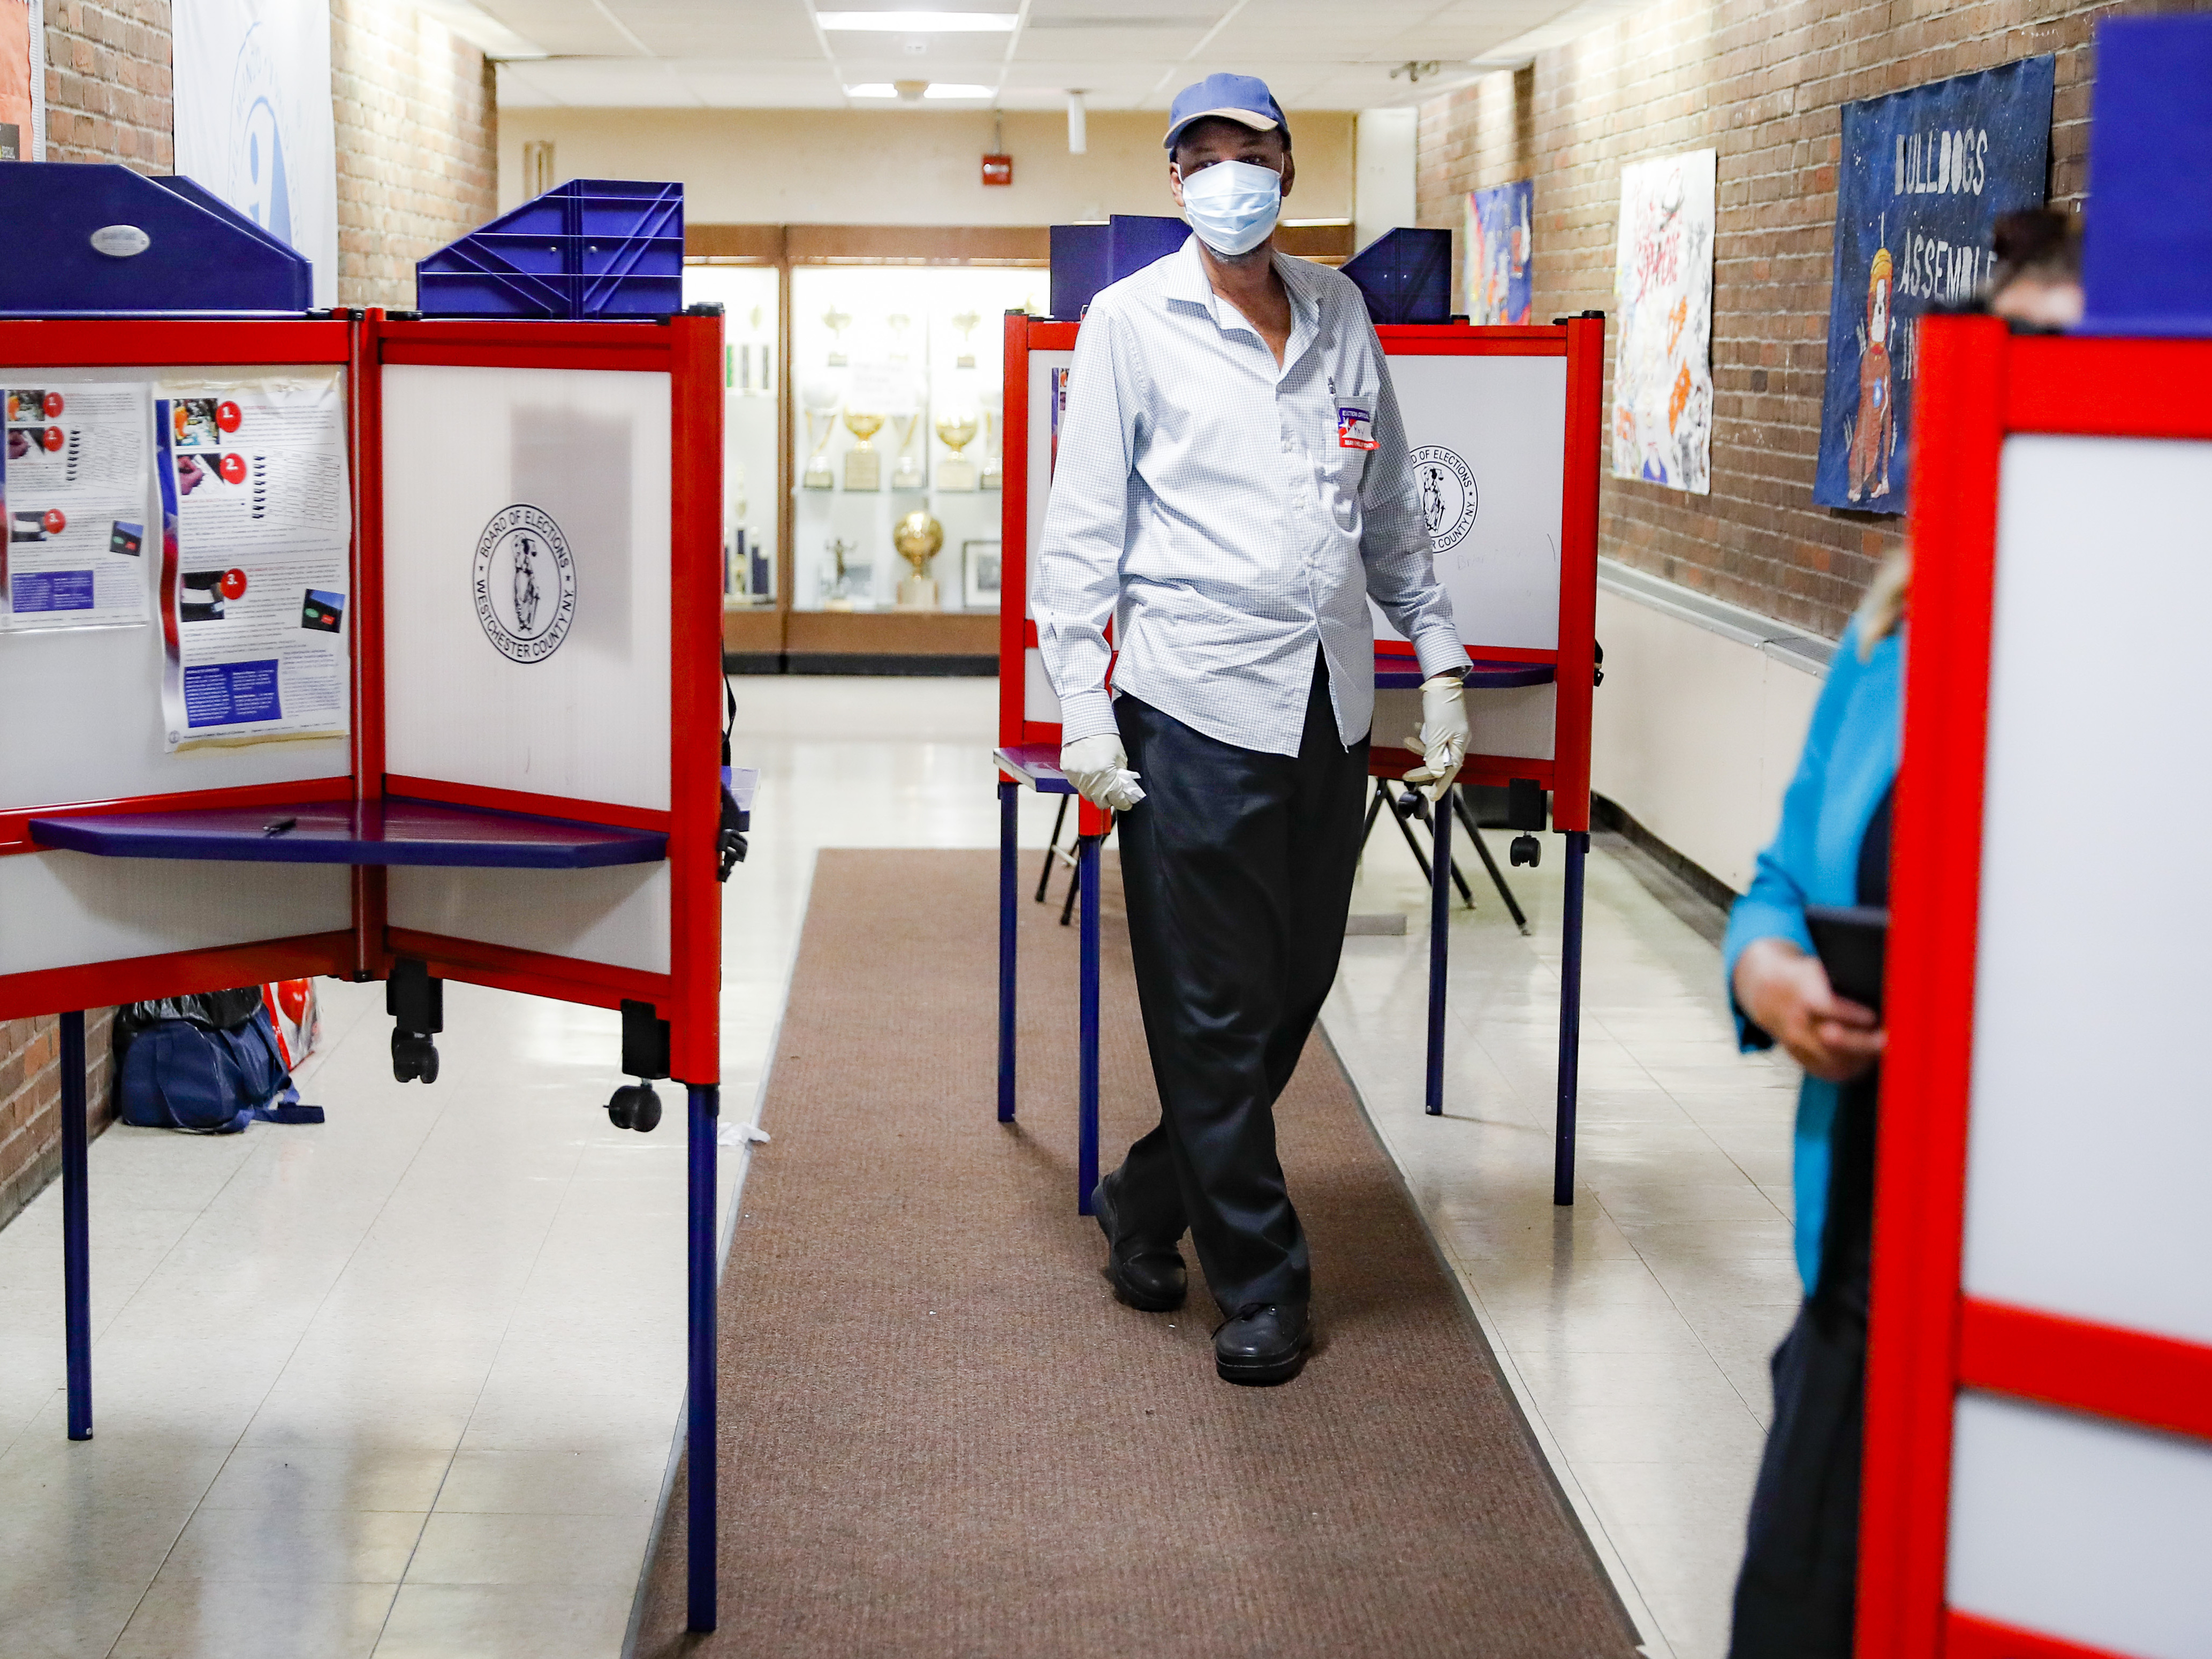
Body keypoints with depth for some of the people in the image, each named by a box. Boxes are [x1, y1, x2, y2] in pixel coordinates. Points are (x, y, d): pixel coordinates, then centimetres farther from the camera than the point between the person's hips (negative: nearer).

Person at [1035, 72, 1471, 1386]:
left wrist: (1440, 660, 15)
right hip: (1197, 701, -5)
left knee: (1297, 985, 9)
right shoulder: (1132, 320, 1)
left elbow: (1393, 505, 19)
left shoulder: (1339, 312, 13)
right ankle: (1260, 1281, 13)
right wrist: (1084, 709, -8)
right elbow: (1084, 525, -1)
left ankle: (1150, 1200, 30)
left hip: (1331, 700, 5)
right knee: (1214, 1008, 0)